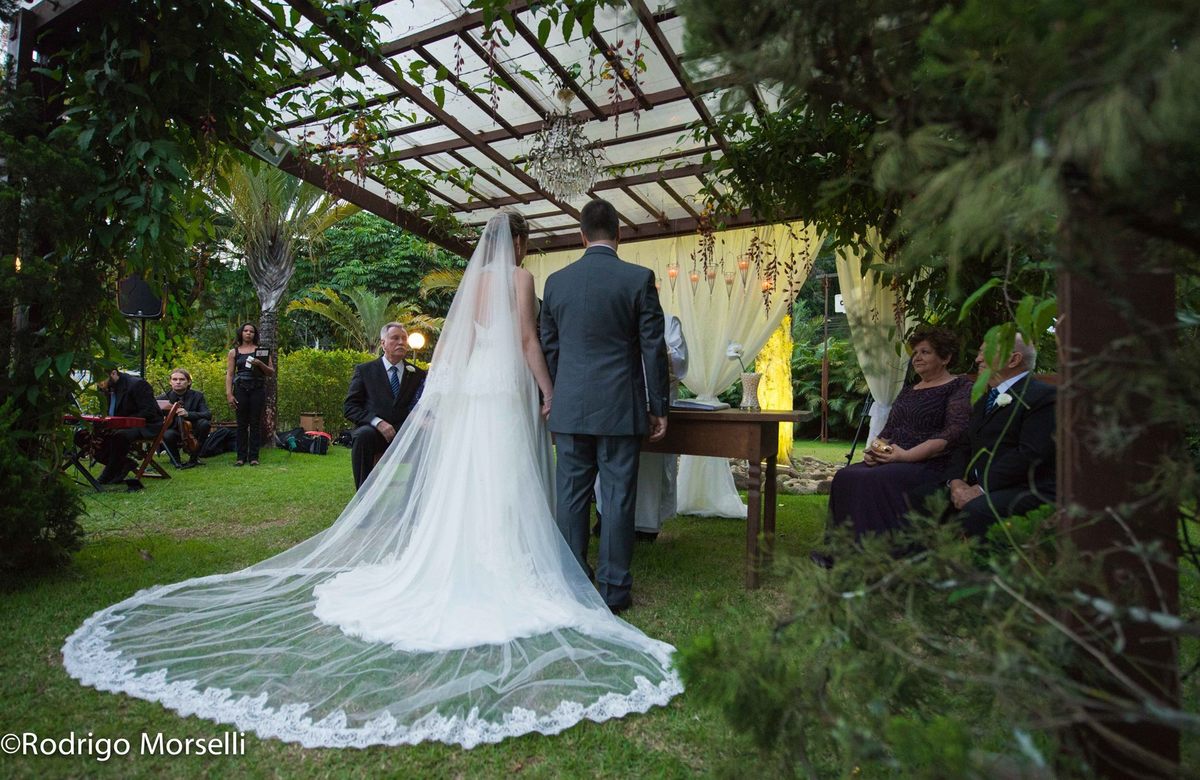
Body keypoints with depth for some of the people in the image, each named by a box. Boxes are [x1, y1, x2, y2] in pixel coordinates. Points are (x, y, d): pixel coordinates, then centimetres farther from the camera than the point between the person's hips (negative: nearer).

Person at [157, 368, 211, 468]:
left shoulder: (197, 396, -3)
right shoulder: (163, 398, -3)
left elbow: (208, 415, -18)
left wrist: (188, 414, -34)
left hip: (193, 432, 1)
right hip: (175, 432, -1)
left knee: (204, 423, -29)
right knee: (167, 435, -35)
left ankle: (194, 457, -9)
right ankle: (176, 459, -2)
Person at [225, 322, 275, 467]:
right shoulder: (233, 352, 10)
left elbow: (271, 373, 6)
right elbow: (229, 374, 5)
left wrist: (260, 364, -12)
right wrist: (229, 394, -4)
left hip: (258, 390, 0)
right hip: (241, 389, 0)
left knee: (255, 423, -1)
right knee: (242, 423, 0)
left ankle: (253, 456, 3)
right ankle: (241, 456, 5)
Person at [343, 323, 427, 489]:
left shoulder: (418, 374, 17)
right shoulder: (364, 370, 12)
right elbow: (349, 407, 4)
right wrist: (377, 422, -14)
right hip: (373, 430, -1)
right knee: (363, 435, -35)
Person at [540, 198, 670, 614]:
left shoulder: (556, 281, 6)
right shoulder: (638, 278, -4)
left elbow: (548, 348, 11)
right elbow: (653, 348, -4)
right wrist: (659, 407, 2)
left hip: (569, 408, 3)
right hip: (620, 407, -3)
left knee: (571, 497, 10)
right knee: (617, 498, 4)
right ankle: (614, 590, 12)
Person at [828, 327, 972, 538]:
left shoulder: (960, 387, 1)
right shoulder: (908, 391, 24)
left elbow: (955, 434, -13)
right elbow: (889, 430, 24)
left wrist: (907, 455, -20)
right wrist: (874, 449, 1)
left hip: (932, 465, -7)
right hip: (893, 461, 7)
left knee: (874, 480, -32)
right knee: (845, 477, -18)